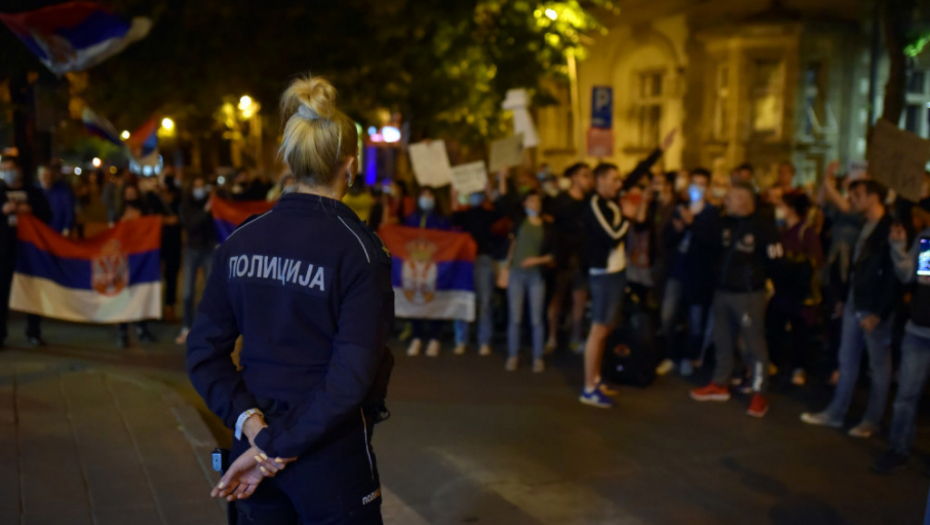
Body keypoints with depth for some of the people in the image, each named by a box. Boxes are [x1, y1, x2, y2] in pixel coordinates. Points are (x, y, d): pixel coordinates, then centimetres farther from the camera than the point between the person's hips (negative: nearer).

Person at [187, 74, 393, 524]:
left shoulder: (240, 242, -1)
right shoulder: (359, 250, -15)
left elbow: (204, 352, -2)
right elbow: (350, 380, -22)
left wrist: (250, 420, -10)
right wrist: (270, 447, -16)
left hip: (256, 435, 5)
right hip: (331, 455, -5)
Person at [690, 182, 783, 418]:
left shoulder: (763, 224, -11)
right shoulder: (725, 223, 8)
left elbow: (773, 257, -7)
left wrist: (775, 256, -21)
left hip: (749, 294, -7)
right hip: (723, 291, 7)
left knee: (755, 343, -2)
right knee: (722, 341, 17)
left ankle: (759, 394, 7)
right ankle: (720, 385, 31)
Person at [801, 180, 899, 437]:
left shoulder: (891, 229, -14)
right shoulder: (864, 227, 11)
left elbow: (893, 276, -17)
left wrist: (879, 313, -18)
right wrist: (844, 299, 10)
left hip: (876, 310, -8)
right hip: (854, 304, 8)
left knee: (879, 365, 6)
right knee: (847, 361, 14)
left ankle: (872, 420, 16)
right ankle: (835, 414, 23)